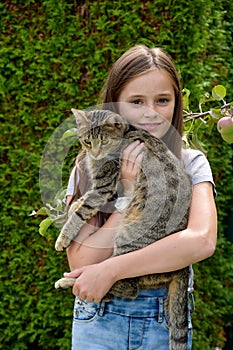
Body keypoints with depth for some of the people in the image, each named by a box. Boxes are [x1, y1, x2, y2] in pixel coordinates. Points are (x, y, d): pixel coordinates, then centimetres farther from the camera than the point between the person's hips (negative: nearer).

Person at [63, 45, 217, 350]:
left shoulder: (191, 164, -3)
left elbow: (202, 241, -21)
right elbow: (80, 264, -12)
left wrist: (110, 270, -23)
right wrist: (129, 192, -16)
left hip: (168, 324, 1)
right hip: (99, 322, 0)